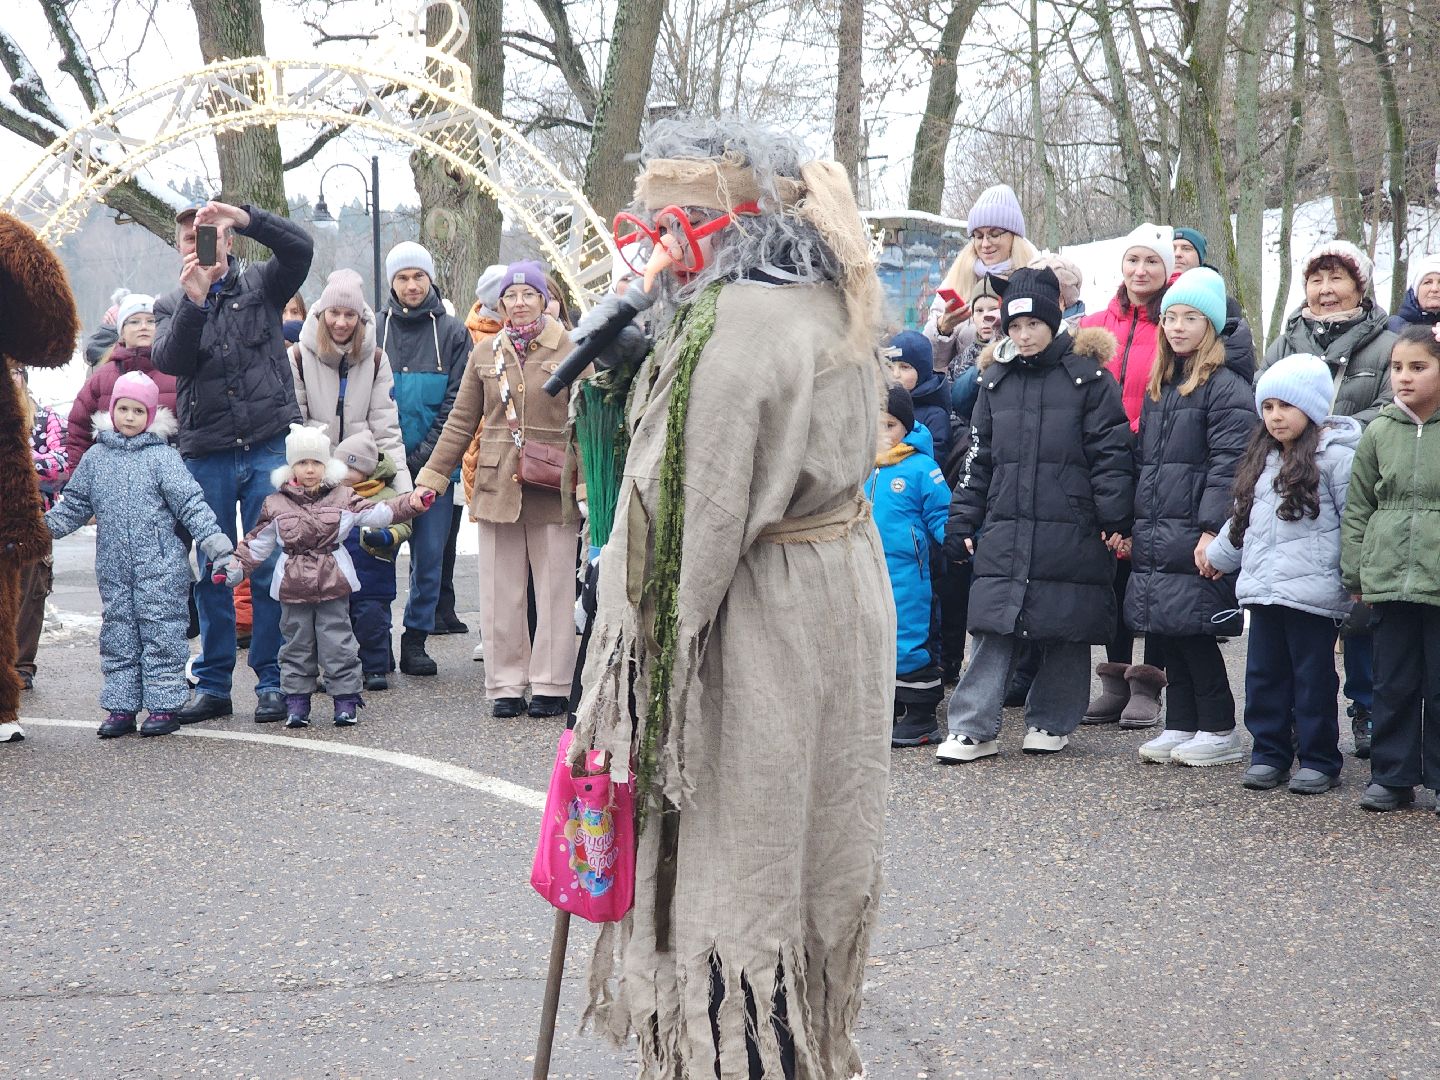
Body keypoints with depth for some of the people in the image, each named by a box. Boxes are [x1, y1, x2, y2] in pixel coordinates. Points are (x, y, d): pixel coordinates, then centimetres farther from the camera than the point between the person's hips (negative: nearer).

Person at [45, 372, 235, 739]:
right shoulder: (96, 457, 10)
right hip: (114, 569, 4)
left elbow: (191, 505, -5)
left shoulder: (162, 456, -3)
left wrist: (217, 546, -12)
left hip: (160, 566, -4)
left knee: (161, 635, -2)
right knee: (118, 637, 8)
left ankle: (163, 706, 5)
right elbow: (75, 504, 18)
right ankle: (121, 708, 14)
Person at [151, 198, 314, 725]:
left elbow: (299, 248, -12)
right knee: (211, 572, 7)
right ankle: (212, 684, 15)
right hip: (206, 456, 2)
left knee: (271, 567, 0)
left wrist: (244, 217, -25)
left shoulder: (260, 284, 6)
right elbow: (167, 359, -10)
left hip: (269, 448, -2)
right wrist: (195, 299, -24)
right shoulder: (172, 306, 10)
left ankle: (272, 682, 7)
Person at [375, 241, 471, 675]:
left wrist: (425, 453, -9)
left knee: (429, 554, 3)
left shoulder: (452, 331, 5)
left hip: (433, 463, 0)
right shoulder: (375, 328, 5)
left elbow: (456, 399, 0)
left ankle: (416, 640, 12)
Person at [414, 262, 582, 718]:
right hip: (496, 487, 3)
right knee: (499, 592, 5)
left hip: (552, 490, -3)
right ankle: (506, 684, 13)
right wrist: (430, 479, 10)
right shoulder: (485, 354, 10)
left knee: (555, 590, 2)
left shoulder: (569, 351, 0)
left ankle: (550, 685, 11)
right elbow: (461, 423, 14)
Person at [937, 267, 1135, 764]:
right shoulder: (995, 379, 12)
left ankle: (1051, 723, 19)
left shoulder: (1087, 376, -1)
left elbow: (1111, 452, -3)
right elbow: (979, 458, 15)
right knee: (993, 629, -2)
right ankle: (974, 728, -1)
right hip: (1004, 531, 3)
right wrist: (962, 521, 11)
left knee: (1066, 633, 5)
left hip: (1070, 531, -3)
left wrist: (1115, 519, -9)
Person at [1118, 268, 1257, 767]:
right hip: (1154, 535, 8)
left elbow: (1229, 464, -15)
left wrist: (1213, 530, -22)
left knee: (1193, 632, -5)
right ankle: (1181, 726, 17)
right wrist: (1130, 525, 15)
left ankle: (1220, 732, 5)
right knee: (1165, 633, 8)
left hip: (1194, 536, -8)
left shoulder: (1226, 388, -7)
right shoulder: (1159, 387, 18)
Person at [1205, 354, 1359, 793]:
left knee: (1313, 678, 1)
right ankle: (1268, 754, 19)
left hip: (1312, 592, -7)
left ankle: (1319, 761, 9)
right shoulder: (1263, 458, 16)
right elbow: (1244, 518, 28)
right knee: (1264, 674, 10)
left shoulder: (1335, 455, -8)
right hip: (1262, 588, 7)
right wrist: (1218, 555, 33)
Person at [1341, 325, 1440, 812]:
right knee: (1393, 683, 9)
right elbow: (1357, 508, 10)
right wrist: (1355, 574, 6)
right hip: (1389, 581, 3)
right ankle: (1392, 776, 17)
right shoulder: (1379, 432, 6)